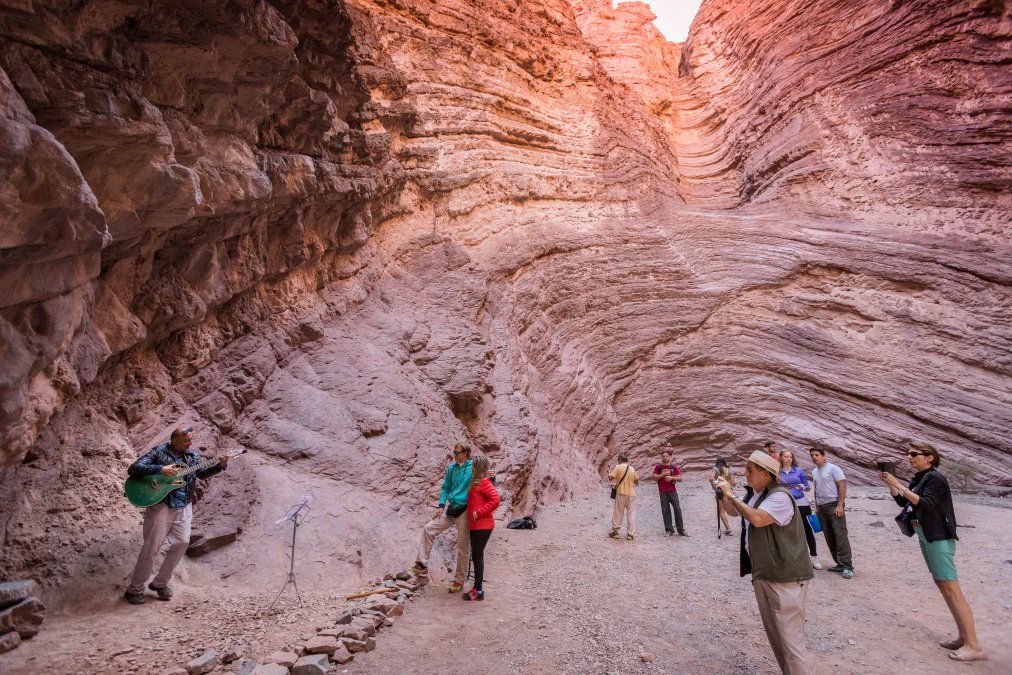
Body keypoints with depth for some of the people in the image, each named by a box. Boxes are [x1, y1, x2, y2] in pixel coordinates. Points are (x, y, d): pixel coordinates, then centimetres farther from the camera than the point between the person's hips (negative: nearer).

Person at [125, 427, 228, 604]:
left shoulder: (192, 455, 8)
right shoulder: (158, 452, -7)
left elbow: (202, 473, 6)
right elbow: (133, 469, -14)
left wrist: (220, 465, -9)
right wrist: (160, 469, -25)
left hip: (184, 507, 5)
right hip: (160, 505, -5)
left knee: (182, 542, 1)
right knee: (151, 547, -1)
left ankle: (160, 583, 20)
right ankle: (134, 590, 17)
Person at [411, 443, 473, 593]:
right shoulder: (451, 468, 7)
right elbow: (446, 488, 15)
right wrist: (441, 506, 3)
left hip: (464, 511, -6)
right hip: (450, 510, 6)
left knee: (463, 548, 4)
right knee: (428, 529, -2)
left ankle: (459, 581, 20)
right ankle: (422, 565, 7)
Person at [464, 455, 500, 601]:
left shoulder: (484, 482, -15)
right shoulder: (476, 481, 15)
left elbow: (495, 500, -24)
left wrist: (479, 513, -20)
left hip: (482, 526, -10)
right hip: (475, 526, 10)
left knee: (477, 556, -3)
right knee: (477, 556, 16)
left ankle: (478, 591, 5)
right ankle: (477, 587, 26)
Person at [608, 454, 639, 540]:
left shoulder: (618, 467, -6)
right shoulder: (632, 469, 6)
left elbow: (611, 477, -10)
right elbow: (636, 481, 11)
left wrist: (609, 474, 11)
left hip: (621, 493, -3)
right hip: (631, 493, 3)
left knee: (618, 513, 7)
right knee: (631, 514, 7)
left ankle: (615, 532, 12)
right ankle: (630, 534, 7)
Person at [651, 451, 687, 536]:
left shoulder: (673, 467, 9)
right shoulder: (658, 467, 7)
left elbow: (680, 478, 5)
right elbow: (654, 477, -4)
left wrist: (672, 477, -11)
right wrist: (664, 474, -13)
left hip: (673, 491, 1)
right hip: (663, 492, -1)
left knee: (677, 510, -3)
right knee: (665, 511, 0)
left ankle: (681, 530, 5)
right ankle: (669, 530, 8)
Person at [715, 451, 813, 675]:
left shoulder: (780, 497, -19)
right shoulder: (756, 496, 11)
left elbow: (757, 518, -32)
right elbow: (733, 511, 26)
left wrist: (731, 494, -20)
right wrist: (723, 492, 9)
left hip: (786, 577, -9)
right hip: (761, 574, 10)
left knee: (790, 637, -5)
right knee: (774, 634, 18)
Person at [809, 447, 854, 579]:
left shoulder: (833, 468, -6)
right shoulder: (814, 472, 15)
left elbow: (842, 486, -12)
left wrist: (840, 505, -18)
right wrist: (816, 507, 18)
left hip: (834, 505, -7)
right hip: (821, 507, 7)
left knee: (840, 536, -10)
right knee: (829, 538, 7)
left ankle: (847, 567, -7)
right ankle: (839, 564, 14)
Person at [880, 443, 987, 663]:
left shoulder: (935, 478, -14)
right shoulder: (918, 479, 11)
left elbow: (926, 504, -25)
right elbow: (903, 502, 15)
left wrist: (899, 485, -25)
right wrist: (889, 484, 3)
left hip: (939, 538, -9)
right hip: (925, 537, 9)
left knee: (951, 589, -8)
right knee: (941, 585, 12)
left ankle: (974, 647, -4)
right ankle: (963, 636, 19)